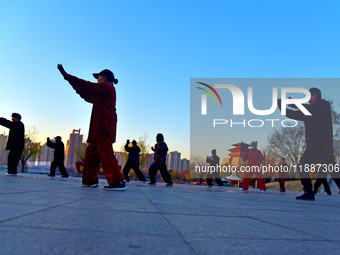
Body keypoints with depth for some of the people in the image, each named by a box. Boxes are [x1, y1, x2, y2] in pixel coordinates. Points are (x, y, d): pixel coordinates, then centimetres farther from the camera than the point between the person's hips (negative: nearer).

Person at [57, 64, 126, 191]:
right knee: (91, 152, 11)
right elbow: (90, 97, 34)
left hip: (103, 126, -10)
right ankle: (90, 180, 15)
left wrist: (66, 75, -5)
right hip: (101, 127, 10)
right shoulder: (107, 90, 27)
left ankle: (118, 181, -19)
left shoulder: (106, 86, -2)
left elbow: (86, 86, -9)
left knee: (105, 153, -16)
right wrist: (78, 89, 36)